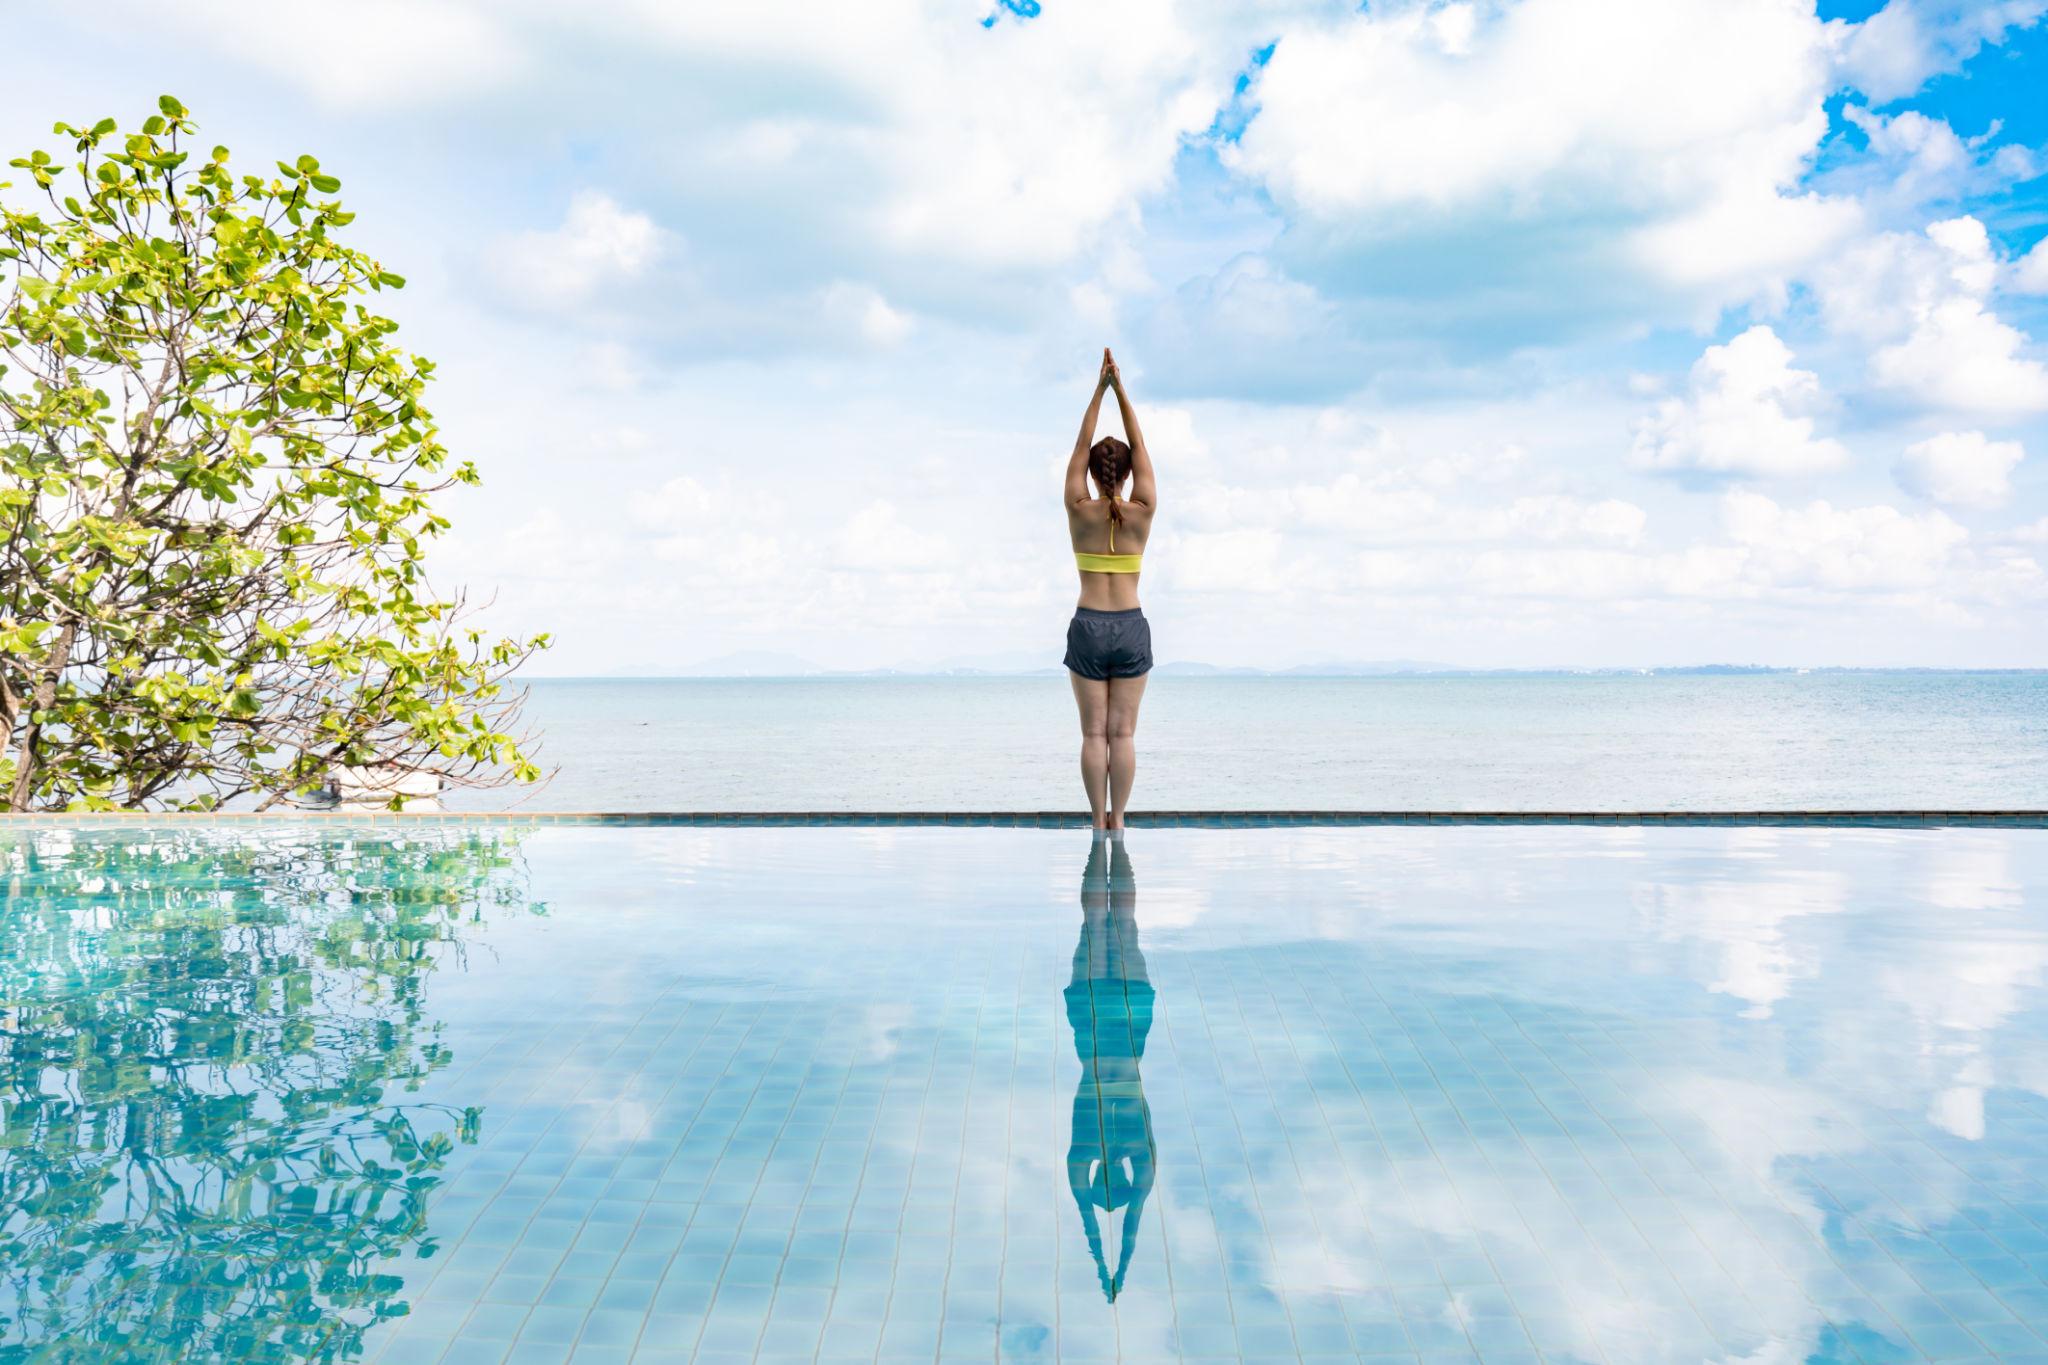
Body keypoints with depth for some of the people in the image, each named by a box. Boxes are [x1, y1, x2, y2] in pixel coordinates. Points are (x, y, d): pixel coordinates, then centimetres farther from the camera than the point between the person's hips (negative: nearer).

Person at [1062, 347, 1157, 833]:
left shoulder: (1079, 511, -4)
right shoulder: (1142, 513, -3)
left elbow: (1080, 447, 3)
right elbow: (1140, 447, 4)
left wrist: (1099, 391, 5)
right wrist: (1121, 390, 4)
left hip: (1088, 627, 0)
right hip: (1131, 627, 1)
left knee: (1094, 732, 2)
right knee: (1122, 732, 3)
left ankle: (1099, 822, 2)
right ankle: (1117, 819, 3)